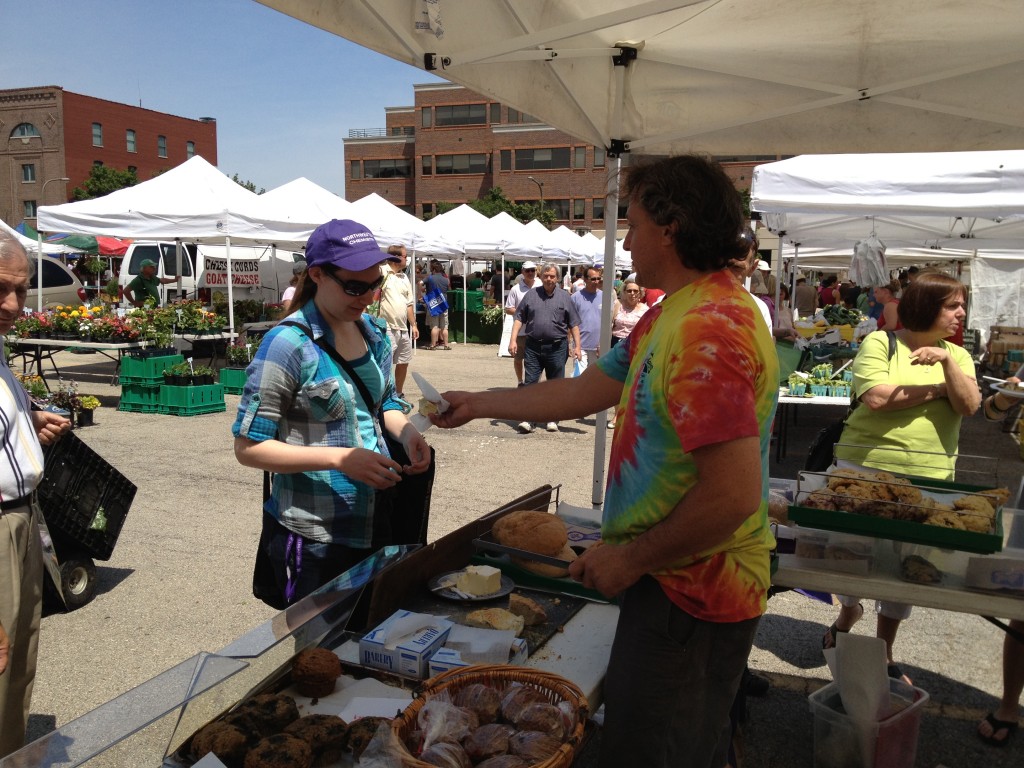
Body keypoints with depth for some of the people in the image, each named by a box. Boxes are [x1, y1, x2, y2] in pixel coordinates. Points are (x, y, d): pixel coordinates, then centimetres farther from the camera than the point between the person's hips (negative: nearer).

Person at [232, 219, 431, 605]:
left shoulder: (373, 332, 3)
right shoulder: (288, 344, -17)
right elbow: (248, 447, -16)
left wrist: (406, 431, -6)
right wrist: (340, 458, -26)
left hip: (375, 522, 7)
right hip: (314, 540, -6)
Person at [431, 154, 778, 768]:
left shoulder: (706, 329, -25)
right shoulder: (668, 316, 9)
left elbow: (733, 495, -29)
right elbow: (586, 392, 15)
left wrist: (631, 557, -17)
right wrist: (480, 405, 19)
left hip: (688, 596, -10)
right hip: (688, 585, 10)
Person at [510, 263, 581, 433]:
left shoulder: (565, 297, 6)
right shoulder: (531, 295, 8)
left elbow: (574, 324, 6)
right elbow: (519, 318, 7)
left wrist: (577, 346, -1)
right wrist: (513, 340, -3)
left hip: (557, 347, -1)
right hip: (533, 346, 1)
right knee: (530, 382, -3)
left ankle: (552, 419, 17)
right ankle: (528, 419, -1)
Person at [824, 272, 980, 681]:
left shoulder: (957, 355, 9)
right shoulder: (879, 343, -5)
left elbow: (969, 406, -6)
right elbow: (877, 398, -18)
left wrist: (947, 361, -19)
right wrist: (938, 389, -8)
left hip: (927, 476, 4)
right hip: (866, 465, -3)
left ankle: (884, 651, 27)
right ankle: (849, 611, 41)